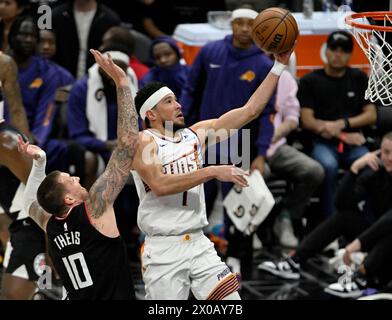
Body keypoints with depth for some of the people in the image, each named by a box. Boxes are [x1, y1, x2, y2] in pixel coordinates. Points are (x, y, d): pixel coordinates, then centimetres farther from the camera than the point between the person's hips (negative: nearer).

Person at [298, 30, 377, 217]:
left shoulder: (359, 79, 18)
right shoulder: (310, 81, 9)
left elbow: (371, 116, 12)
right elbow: (307, 121, 1)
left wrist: (342, 124, -6)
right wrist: (343, 136, -8)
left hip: (354, 142, 2)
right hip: (322, 143, -2)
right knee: (328, 165, -38)